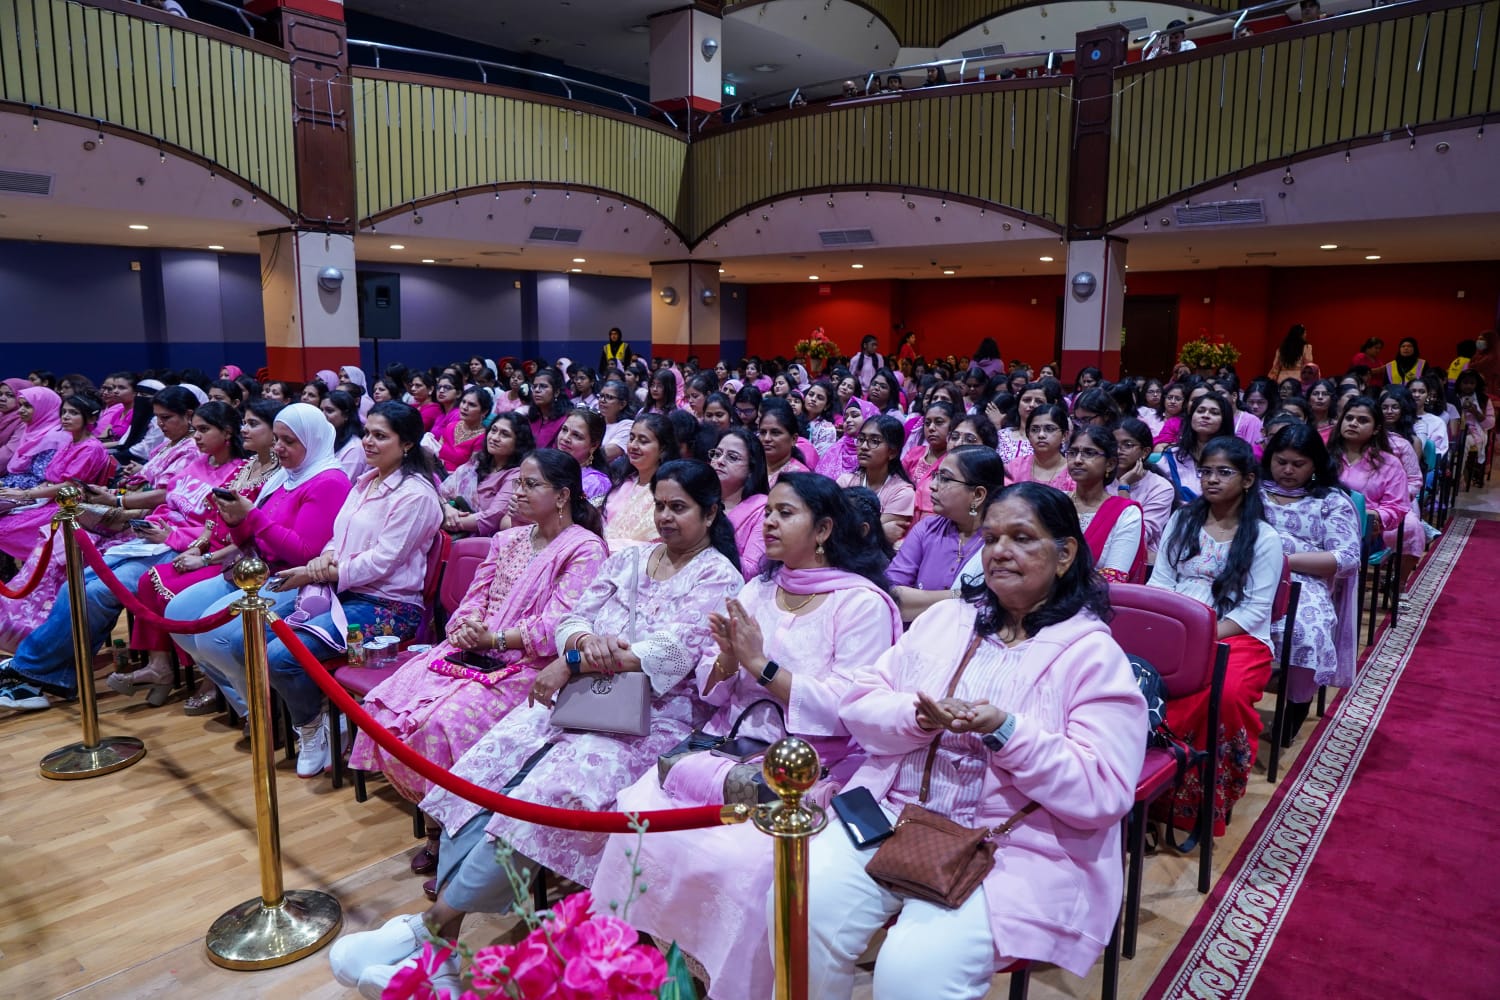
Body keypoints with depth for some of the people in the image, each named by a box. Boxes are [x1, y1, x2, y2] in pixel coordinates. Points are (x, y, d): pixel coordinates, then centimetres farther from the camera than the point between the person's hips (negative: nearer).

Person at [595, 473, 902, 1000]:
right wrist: (727, 662, -10)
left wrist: (762, 664, -16)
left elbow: (847, 711, -14)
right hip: (726, 749, 5)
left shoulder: (862, 603, -5)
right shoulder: (757, 590, 13)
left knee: (745, 858, -29)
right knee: (638, 817, -17)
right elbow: (712, 692, 13)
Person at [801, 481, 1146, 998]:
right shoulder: (946, 618, 13)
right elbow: (858, 704, 8)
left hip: (1014, 850, -4)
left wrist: (1005, 731, -22)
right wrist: (917, 717, -13)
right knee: (802, 910, -21)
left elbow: (1102, 795, -10)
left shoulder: (1095, 654, -2)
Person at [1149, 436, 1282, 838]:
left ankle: (1208, 802, -14)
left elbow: (1255, 610, -4)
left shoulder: (1264, 538, 4)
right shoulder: (1181, 521, 15)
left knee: (1224, 693, -36)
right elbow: (1159, 583, 10)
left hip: (1237, 637, -3)